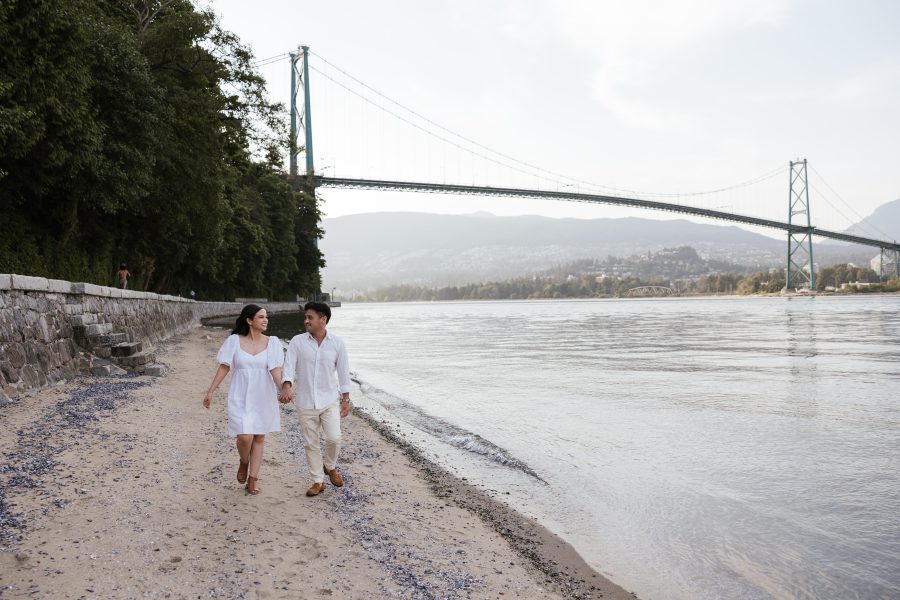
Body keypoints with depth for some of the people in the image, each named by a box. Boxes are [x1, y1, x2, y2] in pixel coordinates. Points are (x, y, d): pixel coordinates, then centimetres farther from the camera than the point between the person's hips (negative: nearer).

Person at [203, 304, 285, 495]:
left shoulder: (272, 342, -3)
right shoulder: (234, 341, -4)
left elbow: (276, 370, -11)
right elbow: (223, 367, 1)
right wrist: (210, 391, -1)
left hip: (263, 397, 2)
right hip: (241, 397, -2)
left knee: (259, 437, 8)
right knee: (245, 437, -11)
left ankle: (252, 479, 20)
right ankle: (244, 463, 22)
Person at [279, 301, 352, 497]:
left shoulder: (337, 343, -3)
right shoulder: (297, 342, -4)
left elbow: (343, 372, 2)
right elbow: (289, 366, -12)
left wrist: (346, 400, 2)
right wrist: (287, 386, -32)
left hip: (329, 400, -1)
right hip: (306, 403, 1)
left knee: (334, 438, -12)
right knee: (310, 443, 7)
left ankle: (330, 467, 18)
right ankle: (318, 481, 21)